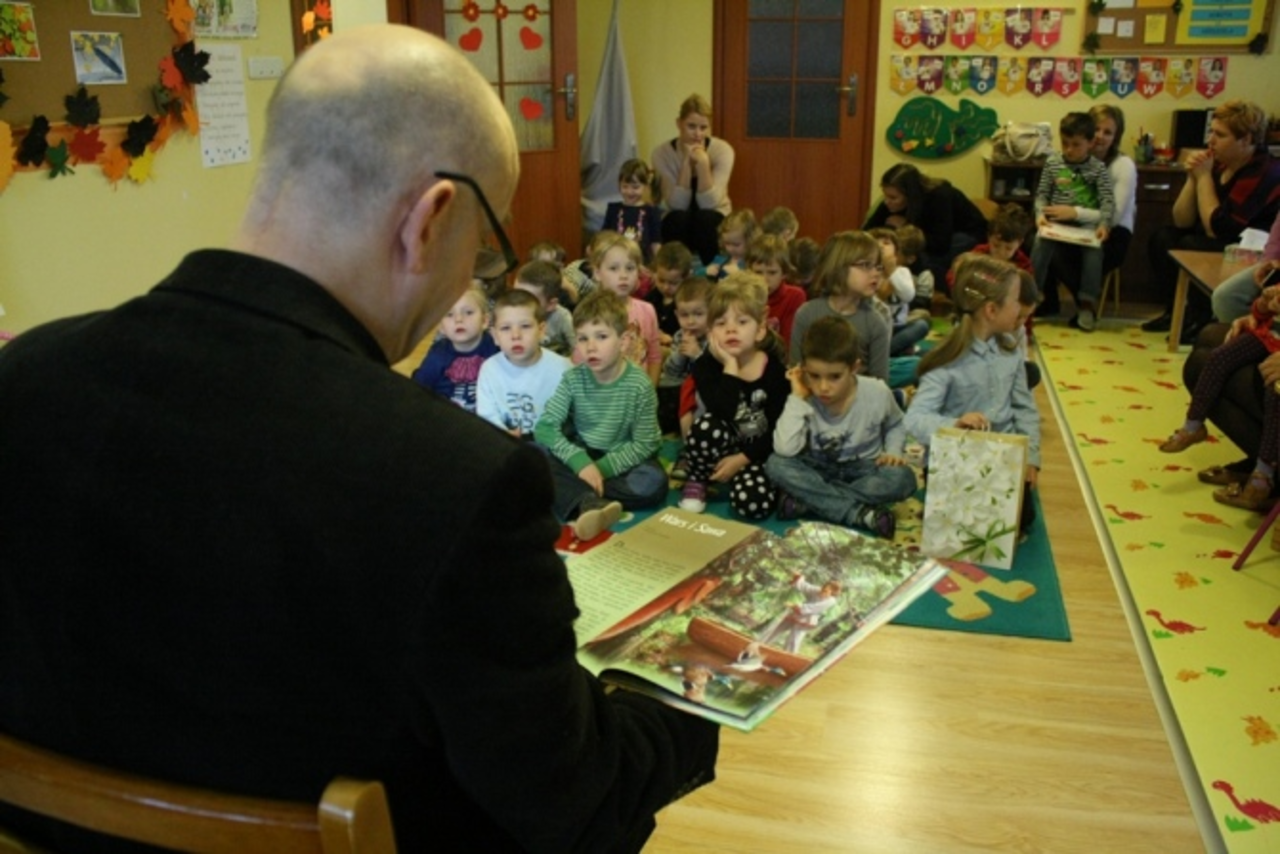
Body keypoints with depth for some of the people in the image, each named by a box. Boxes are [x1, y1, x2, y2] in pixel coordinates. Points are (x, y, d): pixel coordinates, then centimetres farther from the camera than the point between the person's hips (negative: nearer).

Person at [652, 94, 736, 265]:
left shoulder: (722, 150, -15)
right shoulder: (662, 153, -14)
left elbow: (709, 203, -23)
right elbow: (677, 204, -22)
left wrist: (703, 163, -33)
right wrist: (687, 163, -28)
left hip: (713, 221, 0)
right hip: (678, 225, 0)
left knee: (705, 218, -32)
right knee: (678, 218, -32)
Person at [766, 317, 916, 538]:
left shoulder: (877, 393, -13)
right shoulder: (805, 400, -17)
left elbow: (895, 426, 10)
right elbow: (785, 450, -31)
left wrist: (892, 452, -10)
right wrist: (797, 398, -27)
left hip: (862, 469, 1)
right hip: (818, 470, 0)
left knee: (902, 479, -31)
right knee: (776, 464, -29)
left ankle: (808, 500, -26)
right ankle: (861, 513, -31)